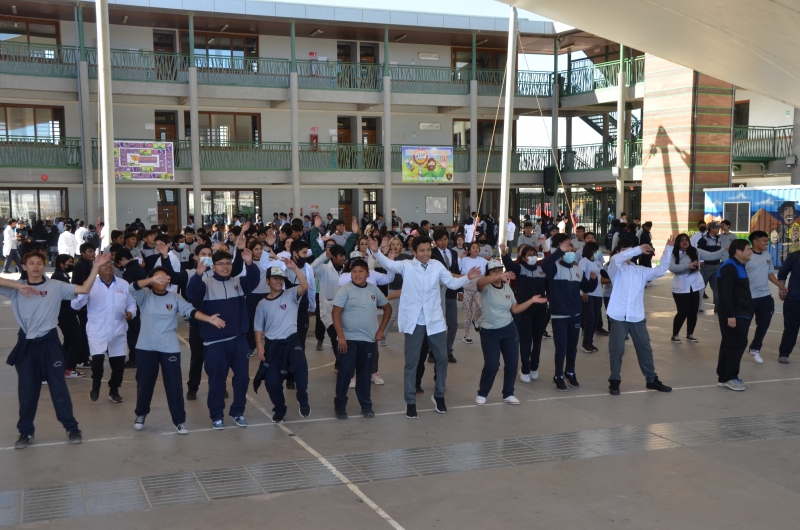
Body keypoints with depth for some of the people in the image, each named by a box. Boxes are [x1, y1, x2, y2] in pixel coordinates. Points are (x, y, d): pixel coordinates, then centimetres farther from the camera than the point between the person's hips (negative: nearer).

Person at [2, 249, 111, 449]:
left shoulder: (56, 286, -3)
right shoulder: (16, 288, 0)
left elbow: (84, 289, -7)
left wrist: (96, 267, -17)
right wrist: (18, 286, -23)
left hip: (49, 343, -1)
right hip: (26, 344, 1)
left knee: (59, 387, 6)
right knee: (26, 391, 11)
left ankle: (72, 428, 16)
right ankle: (26, 431, 24)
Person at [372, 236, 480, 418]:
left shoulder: (437, 266, 5)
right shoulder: (406, 266, -4)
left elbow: (452, 283, 8)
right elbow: (389, 264, -20)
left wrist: (467, 277, -9)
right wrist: (376, 252, -37)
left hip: (434, 320, 3)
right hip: (414, 321, -3)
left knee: (442, 358, 10)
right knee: (411, 362, 4)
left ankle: (439, 396, 29)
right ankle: (410, 402, 14)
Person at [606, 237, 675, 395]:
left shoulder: (641, 270, 15)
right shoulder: (616, 269, 2)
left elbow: (661, 270, 8)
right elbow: (615, 259, -20)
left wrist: (668, 248, 1)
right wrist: (639, 249, -24)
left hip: (637, 317, 4)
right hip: (619, 316, -4)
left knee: (645, 348, 11)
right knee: (616, 349, -2)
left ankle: (651, 379, 24)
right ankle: (614, 381, 9)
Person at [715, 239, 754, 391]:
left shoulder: (739, 266, 17)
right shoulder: (729, 267, -16)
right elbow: (726, 293, -23)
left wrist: (745, 313, 22)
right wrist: (730, 315, -26)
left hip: (741, 313, 10)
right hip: (733, 315, -10)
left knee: (730, 344, 11)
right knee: (737, 343, -8)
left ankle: (724, 376, 16)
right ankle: (729, 377, 0)